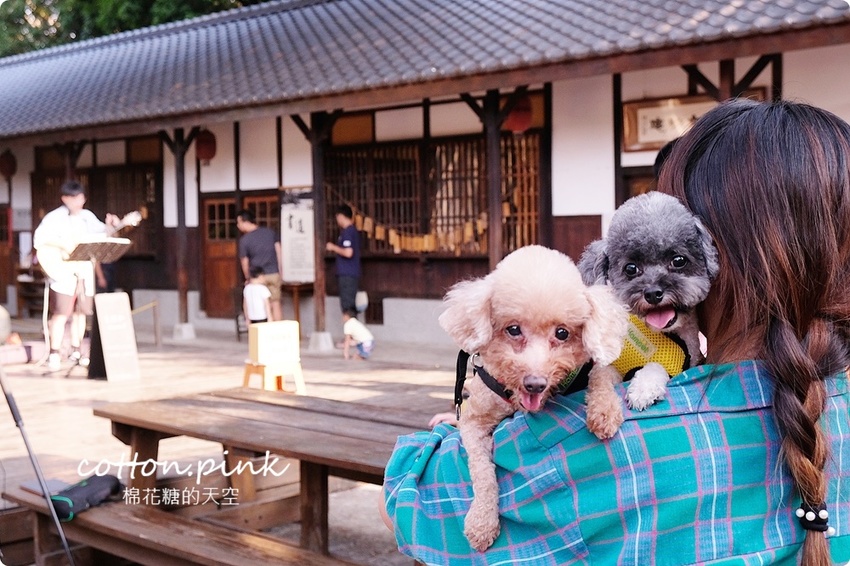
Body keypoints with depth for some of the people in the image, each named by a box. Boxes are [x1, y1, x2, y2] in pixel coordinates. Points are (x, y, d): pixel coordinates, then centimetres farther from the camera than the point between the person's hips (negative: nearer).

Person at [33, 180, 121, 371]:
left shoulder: (87, 216, 12)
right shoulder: (54, 217, -6)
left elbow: (100, 233, 20)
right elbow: (39, 238, -16)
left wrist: (111, 225, 1)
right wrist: (63, 245, -25)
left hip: (84, 271, 6)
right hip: (62, 271, -6)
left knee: (81, 312, 9)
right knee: (61, 313, -10)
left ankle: (75, 350, 20)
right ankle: (54, 353, -5)